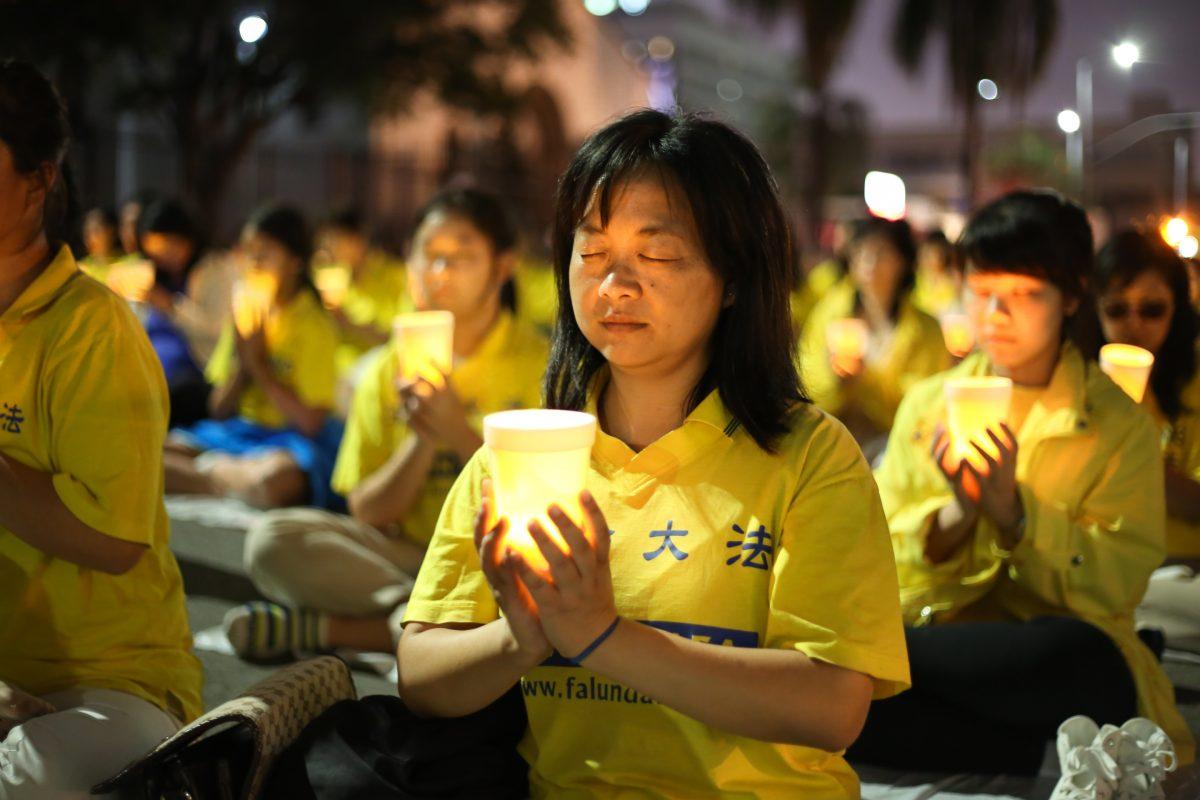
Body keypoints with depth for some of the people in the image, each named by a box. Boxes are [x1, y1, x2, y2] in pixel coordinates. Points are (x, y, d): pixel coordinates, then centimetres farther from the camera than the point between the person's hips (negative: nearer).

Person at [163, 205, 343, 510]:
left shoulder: (313, 324, -10)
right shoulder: (246, 313, 9)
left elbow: (311, 422, -16)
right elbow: (219, 410, 8)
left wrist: (257, 365, -11)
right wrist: (241, 361, -9)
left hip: (293, 439, -5)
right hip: (241, 431, 5)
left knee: (271, 480, -39)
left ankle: (210, 470, -12)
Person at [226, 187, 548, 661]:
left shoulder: (540, 364, 0)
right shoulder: (387, 371, 10)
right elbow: (367, 513, 5)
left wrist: (458, 432, -14)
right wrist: (422, 441, -11)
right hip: (407, 558, 2)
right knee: (273, 538, -19)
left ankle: (320, 628, -21)